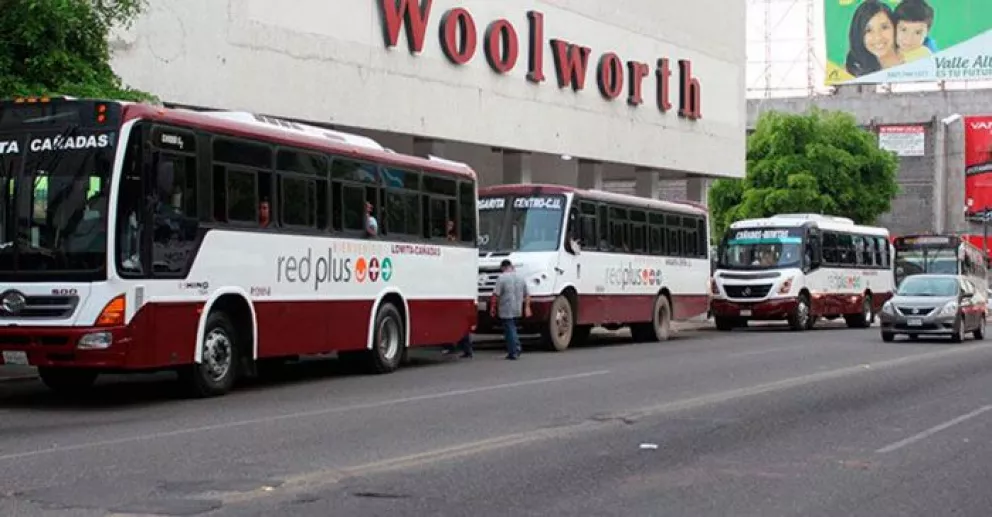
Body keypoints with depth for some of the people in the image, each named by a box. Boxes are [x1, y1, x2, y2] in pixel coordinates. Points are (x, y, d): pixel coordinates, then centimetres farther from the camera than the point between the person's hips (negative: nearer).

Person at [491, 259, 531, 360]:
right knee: (513, 330, 20)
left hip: (506, 311, -6)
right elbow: (527, 295, 13)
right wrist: (527, 307, 18)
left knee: (509, 330, -3)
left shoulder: (502, 278, -12)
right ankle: (516, 349, 19)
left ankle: (513, 353, -6)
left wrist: (493, 307, -8)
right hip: (517, 310, 6)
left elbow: (496, 295, -16)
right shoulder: (520, 278, 10)